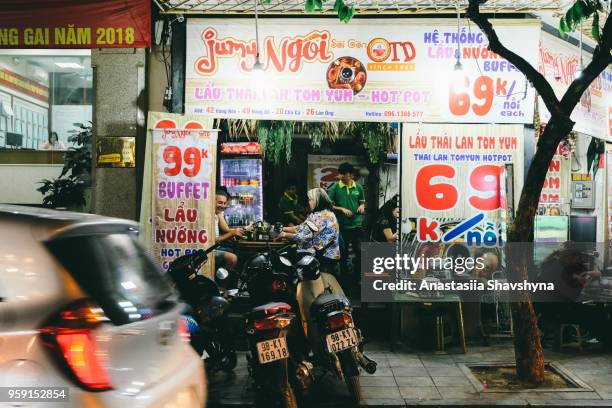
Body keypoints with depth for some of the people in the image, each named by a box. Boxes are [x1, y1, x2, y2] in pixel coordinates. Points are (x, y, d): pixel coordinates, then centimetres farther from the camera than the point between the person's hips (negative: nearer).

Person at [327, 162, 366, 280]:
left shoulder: (358, 187, 3)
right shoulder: (335, 187, -5)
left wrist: (362, 206, -8)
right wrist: (342, 209, -16)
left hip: (356, 224, 2)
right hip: (341, 225, -2)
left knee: (359, 251, 4)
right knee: (343, 253, 10)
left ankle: (358, 277, 18)